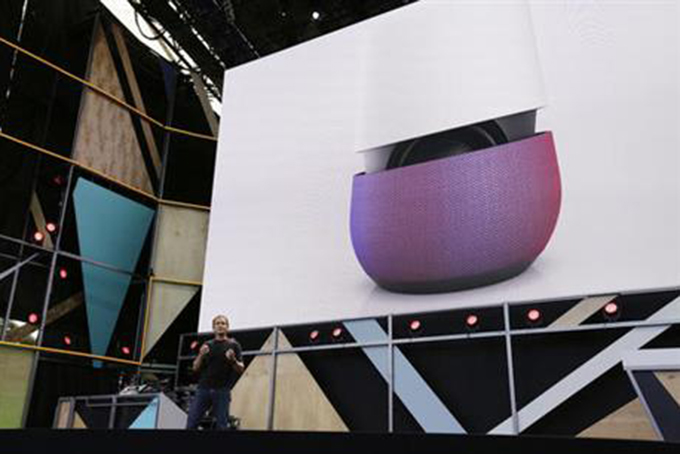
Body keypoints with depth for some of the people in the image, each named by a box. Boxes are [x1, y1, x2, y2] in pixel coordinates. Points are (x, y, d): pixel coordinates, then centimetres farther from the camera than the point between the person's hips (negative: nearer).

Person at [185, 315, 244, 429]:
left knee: (222, 425, -2)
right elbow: (195, 368, 10)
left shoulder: (233, 345, 4)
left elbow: (241, 369, 1)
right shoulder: (207, 345, 13)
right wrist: (201, 355, -9)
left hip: (222, 390, -3)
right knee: (191, 422, -1)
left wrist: (233, 360, -19)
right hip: (203, 388, 3)